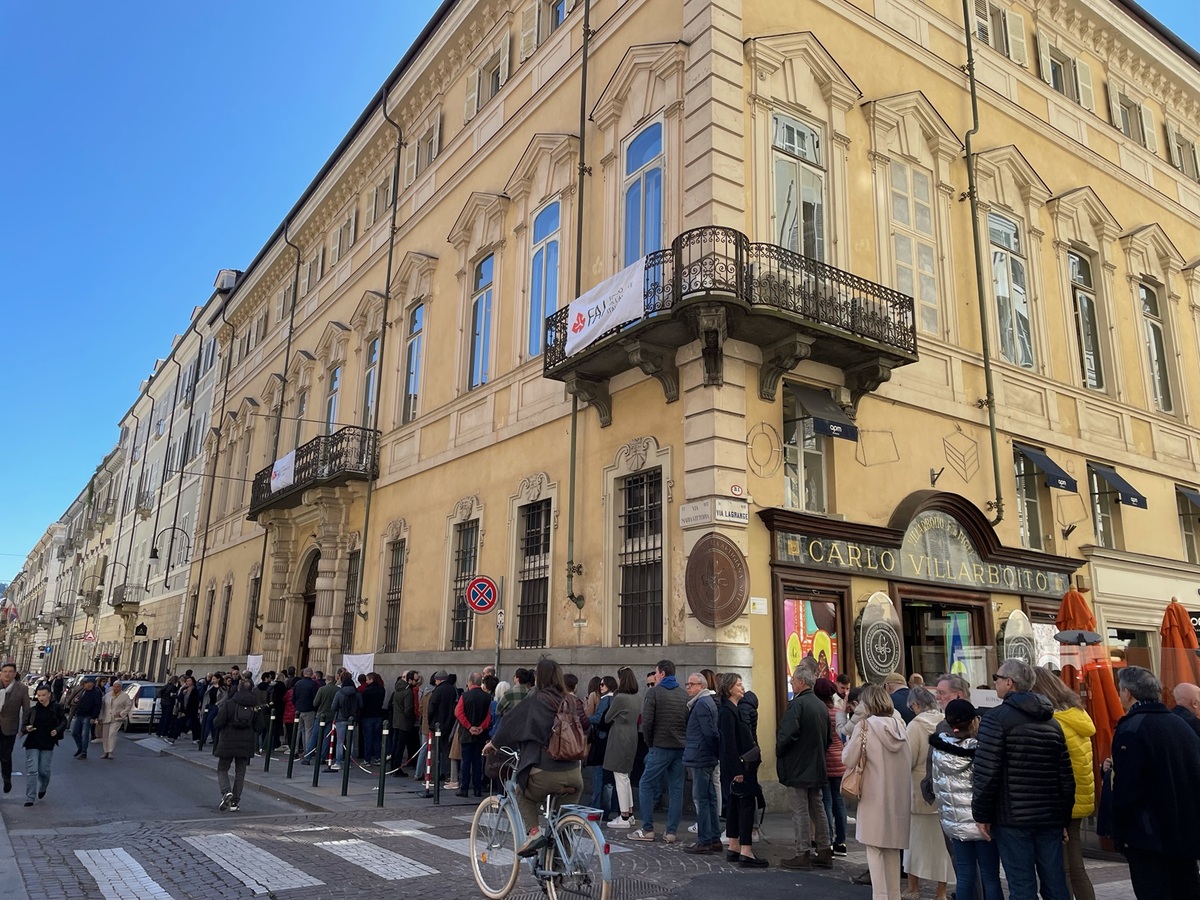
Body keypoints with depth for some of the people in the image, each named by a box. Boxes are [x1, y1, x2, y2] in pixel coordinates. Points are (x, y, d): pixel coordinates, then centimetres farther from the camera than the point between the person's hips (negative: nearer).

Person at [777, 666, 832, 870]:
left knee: (800, 812, -1)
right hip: (817, 768, 8)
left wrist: (780, 753, -8)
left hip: (797, 768, -8)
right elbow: (828, 738, 16)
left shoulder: (797, 705, -18)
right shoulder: (821, 706, 9)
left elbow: (786, 735, -25)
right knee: (818, 809, 14)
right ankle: (824, 852, 20)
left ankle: (802, 855, 4)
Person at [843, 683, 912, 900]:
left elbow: (848, 760, -10)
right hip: (899, 795, 6)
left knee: (875, 848, 2)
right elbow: (909, 761, 11)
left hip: (875, 796, -5)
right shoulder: (899, 725, 5)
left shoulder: (865, 726, -11)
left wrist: (849, 742, 6)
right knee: (893, 847, 17)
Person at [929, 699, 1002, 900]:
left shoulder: (938, 748, 0)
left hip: (954, 822, 4)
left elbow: (935, 785, 7)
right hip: (981, 821, -4)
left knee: (964, 876, 10)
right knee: (990, 877, 6)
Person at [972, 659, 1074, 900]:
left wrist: (981, 814, -6)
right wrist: (1064, 817, 20)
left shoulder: (996, 718, -9)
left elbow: (986, 773, -15)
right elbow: (1067, 777, 13)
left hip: (1012, 817, -6)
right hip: (1050, 817, 6)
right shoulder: (1051, 722, 12)